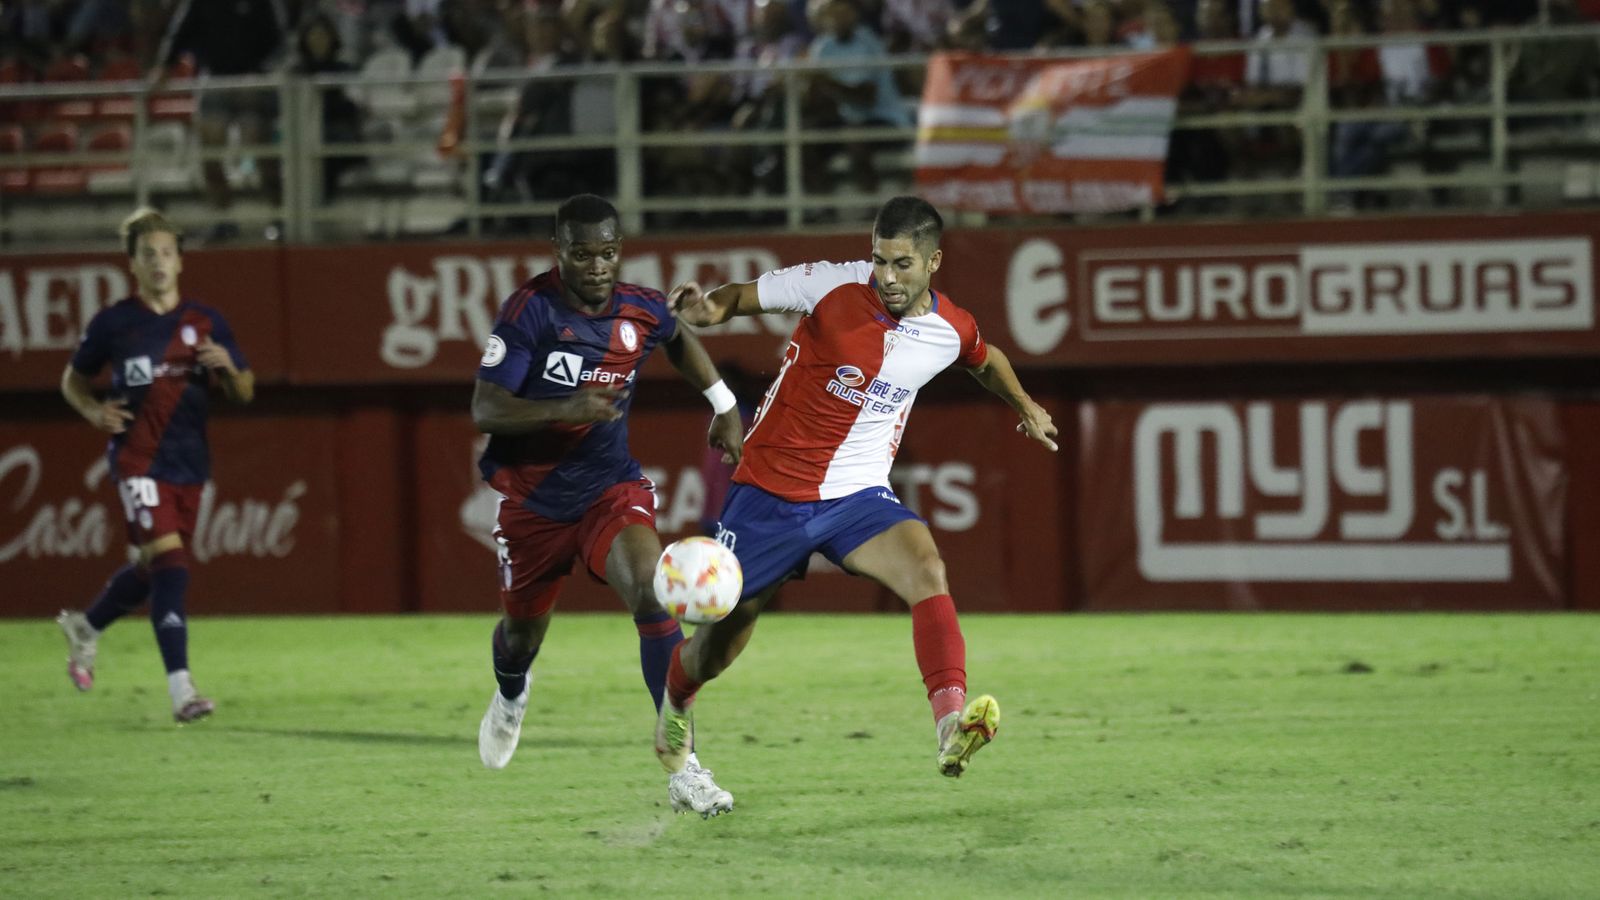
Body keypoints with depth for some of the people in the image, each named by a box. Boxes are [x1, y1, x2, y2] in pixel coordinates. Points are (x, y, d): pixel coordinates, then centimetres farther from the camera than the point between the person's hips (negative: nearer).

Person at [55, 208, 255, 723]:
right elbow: (73, 380, 13)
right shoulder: (113, 323, 0)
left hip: (189, 463, 4)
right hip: (138, 460, -4)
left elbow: (244, 394, 10)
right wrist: (94, 412, -7)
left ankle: (84, 627, 43)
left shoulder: (206, 324, 7)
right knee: (168, 560, -19)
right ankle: (181, 689, -23)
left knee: (155, 572, 14)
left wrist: (228, 367, -12)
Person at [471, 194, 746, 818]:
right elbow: (484, 410, -25)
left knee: (652, 595, -24)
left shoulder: (641, 311, -7)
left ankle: (681, 765, -26)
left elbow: (678, 339, 20)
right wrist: (565, 409, -39)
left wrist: (725, 406, 16)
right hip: (534, 497, -1)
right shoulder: (530, 310, -19)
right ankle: (511, 698, 56)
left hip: (610, 486, 1)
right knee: (523, 630, 16)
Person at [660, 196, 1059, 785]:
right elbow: (743, 297, -6)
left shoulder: (951, 331, -2)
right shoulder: (834, 287, -14)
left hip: (858, 497, 2)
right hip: (771, 488, -1)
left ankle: (951, 724, -46)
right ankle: (677, 699, 47)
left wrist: (1025, 407, 24)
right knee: (722, 638, 10)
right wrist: (708, 309, -26)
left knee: (925, 565, -30)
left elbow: (984, 359, 24)